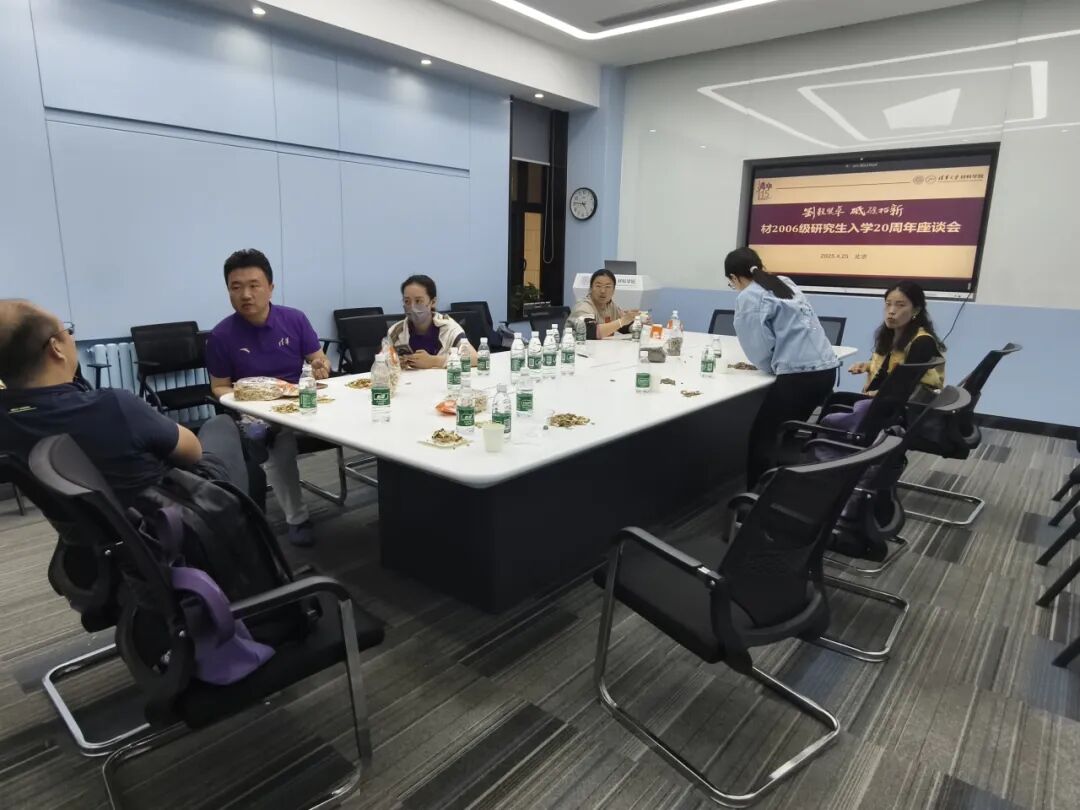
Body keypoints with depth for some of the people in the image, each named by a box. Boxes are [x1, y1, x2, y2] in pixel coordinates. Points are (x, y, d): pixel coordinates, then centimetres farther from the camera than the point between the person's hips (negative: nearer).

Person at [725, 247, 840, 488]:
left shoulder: (748, 298, -3)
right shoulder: (785, 283, 21)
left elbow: (759, 346, -6)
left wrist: (770, 366, 12)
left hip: (799, 374, -8)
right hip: (826, 368, 8)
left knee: (762, 439, 3)